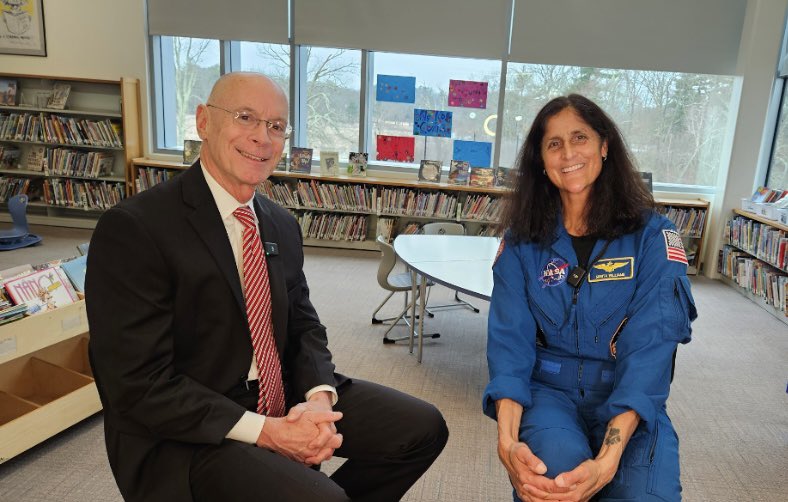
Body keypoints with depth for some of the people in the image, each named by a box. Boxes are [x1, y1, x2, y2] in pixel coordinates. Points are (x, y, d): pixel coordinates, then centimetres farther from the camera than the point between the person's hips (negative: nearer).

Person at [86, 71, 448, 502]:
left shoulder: (283, 225, 7)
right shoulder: (133, 228, -16)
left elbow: (303, 326, 9)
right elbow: (140, 385, -19)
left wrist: (319, 399, -11)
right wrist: (264, 431, -22)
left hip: (283, 400, 7)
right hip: (186, 434, -6)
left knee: (423, 428, 1)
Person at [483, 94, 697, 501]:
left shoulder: (652, 235, -5)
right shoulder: (522, 241, 0)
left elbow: (650, 348, -16)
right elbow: (509, 340, -9)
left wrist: (607, 459, -30)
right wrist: (508, 439, -27)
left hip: (627, 401, 0)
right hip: (549, 391, 1)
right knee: (555, 466, -32)